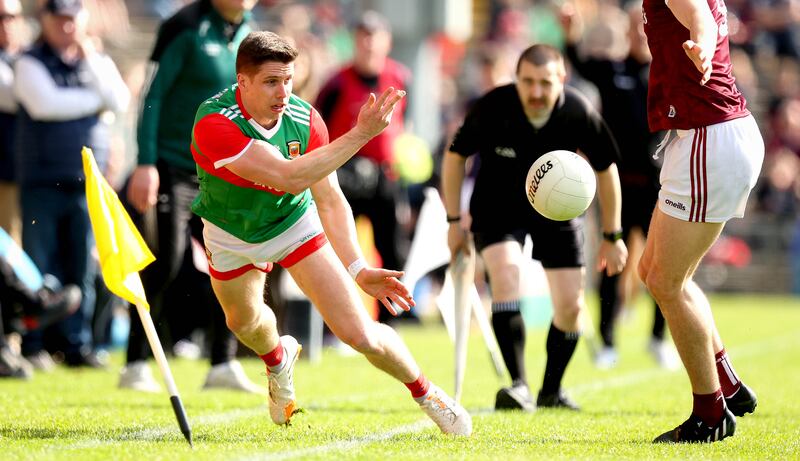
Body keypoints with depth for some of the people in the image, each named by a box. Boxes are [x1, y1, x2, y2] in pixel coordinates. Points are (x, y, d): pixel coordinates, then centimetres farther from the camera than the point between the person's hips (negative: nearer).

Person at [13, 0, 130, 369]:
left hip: (87, 180, 3)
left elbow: (120, 102, -1)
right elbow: (44, 103, -15)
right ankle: (34, 345, 2)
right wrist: (95, 100, -4)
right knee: (40, 267, -3)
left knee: (83, 268, 3)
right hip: (42, 178, -3)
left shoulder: (98, 61, 14)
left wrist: (91, 60, -8)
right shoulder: (31, 63, 2)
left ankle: (77, 343, 8)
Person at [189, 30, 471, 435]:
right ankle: (278, 359, 63)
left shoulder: (305, 120, -24)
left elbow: (330, 200, -16)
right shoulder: (213, 124, -37)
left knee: (359, 333, -10)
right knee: (244, 322, 26)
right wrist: (361, 133, -49)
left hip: (294, 223, 0)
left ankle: (424, 391, 17)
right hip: (231, 233, 0)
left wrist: (357, 268, -27)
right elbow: (290, 177, -46)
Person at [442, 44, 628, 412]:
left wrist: (612, 236, 0)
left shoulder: (579, 114, -23)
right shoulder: (493, 108, -26)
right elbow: (455, 156, -8)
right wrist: (454, 221, -7)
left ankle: (551, 391, 22)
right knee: (505, 272, -28)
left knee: (570, 306, -1)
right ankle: (519, 386, -27)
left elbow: (606, 169, -5)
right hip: (497, 206, -2)